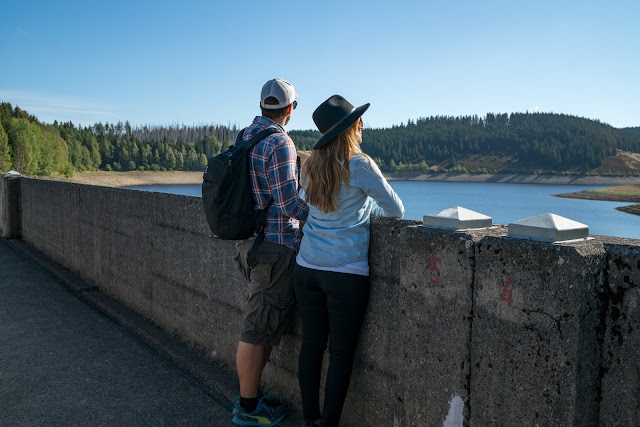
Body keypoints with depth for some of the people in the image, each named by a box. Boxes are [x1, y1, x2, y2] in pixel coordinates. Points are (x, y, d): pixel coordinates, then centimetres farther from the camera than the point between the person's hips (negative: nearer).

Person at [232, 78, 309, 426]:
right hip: (275, 245, -9)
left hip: (251, 240, 9)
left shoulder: (244, 137, 12)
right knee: (259, 329, 1)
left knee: (265, 324, 18)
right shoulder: (279, 143, -16)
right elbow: (289, 204, -18)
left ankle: (249, 394, 29)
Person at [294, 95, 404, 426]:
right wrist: (374, 208, 19)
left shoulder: (311, 165, 7)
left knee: (311, 345, 13)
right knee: (341, 353, 6)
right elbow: (396, 210, -1)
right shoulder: (360, 165, -10)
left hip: (307, 268, 6)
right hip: (345, 274, -5)